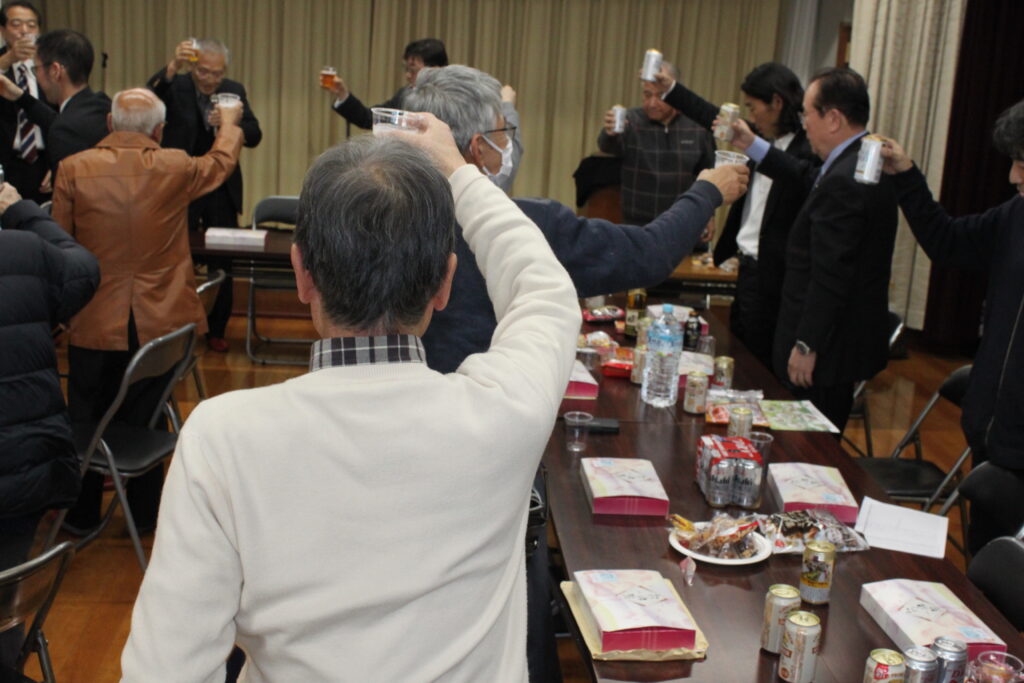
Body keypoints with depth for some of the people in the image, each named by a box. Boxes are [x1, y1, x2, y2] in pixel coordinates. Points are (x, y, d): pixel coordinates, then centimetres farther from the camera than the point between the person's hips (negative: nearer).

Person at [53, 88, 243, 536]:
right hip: (157, 320, 0)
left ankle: (82, 515, 28)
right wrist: (229, 123, 37)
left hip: (94, 319, 0)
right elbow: (222, 161, 16)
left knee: (87, 418, 15)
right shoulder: (177, 169, -7)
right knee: (145, 419, 13)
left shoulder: (74, 169, -8)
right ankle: (143, 513, 26)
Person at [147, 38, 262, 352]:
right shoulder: (175, 86, -6)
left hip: (222, 192, 3)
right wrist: (173, 66, -44)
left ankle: (216, 331, 21)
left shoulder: (234, 90, 3)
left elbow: (254, 136, -5)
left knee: (223, 266, 6)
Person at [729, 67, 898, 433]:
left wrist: (806, 346, -19)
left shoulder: (843, 182, -25)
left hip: (830, 348, -10)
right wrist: (751, 145, 27)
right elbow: (809, 179, 26)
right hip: (853, 337, 10)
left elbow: (829, 276, -26)